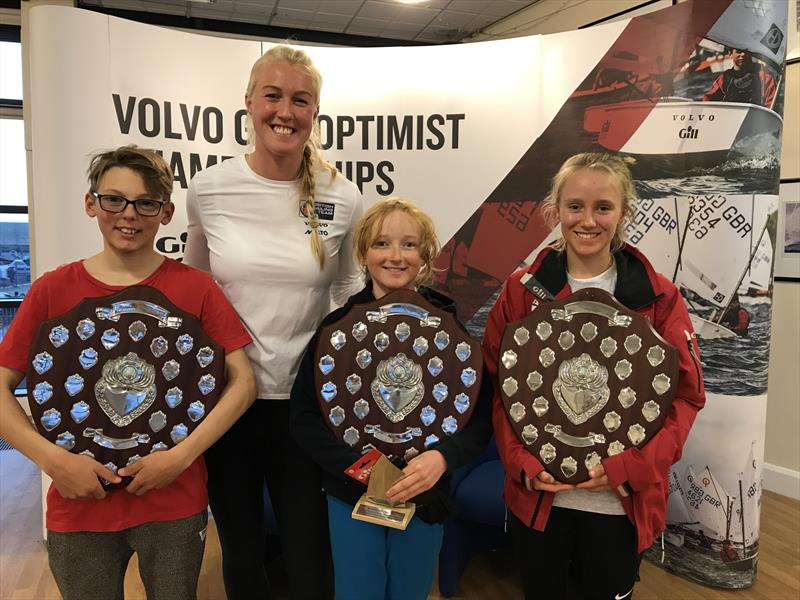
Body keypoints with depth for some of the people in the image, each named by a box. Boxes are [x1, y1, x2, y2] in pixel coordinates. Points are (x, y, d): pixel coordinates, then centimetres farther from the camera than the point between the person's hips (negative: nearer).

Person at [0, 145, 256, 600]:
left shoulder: (195, 288, -5)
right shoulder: (53, 290, -1)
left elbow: (244, 382, -8)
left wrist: (182, 455, -17)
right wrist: (52, 458, -13)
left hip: (175, 502, -1)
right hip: (78, 504, 1)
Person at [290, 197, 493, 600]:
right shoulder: (338, 326, -7)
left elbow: (481, 415, -6)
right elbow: (304, 416, -7)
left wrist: (443, 458, -24)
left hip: (425, 495, 1)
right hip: (351, 493, 0)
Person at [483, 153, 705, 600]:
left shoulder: (658, 297, -4)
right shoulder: (522, 291, -3)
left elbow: (687, 394, -4)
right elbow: (498, 384, -1)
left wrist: (631, 466, -15)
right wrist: (523, 463, -13)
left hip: (623, 500, 0)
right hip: (537, 492, 1)